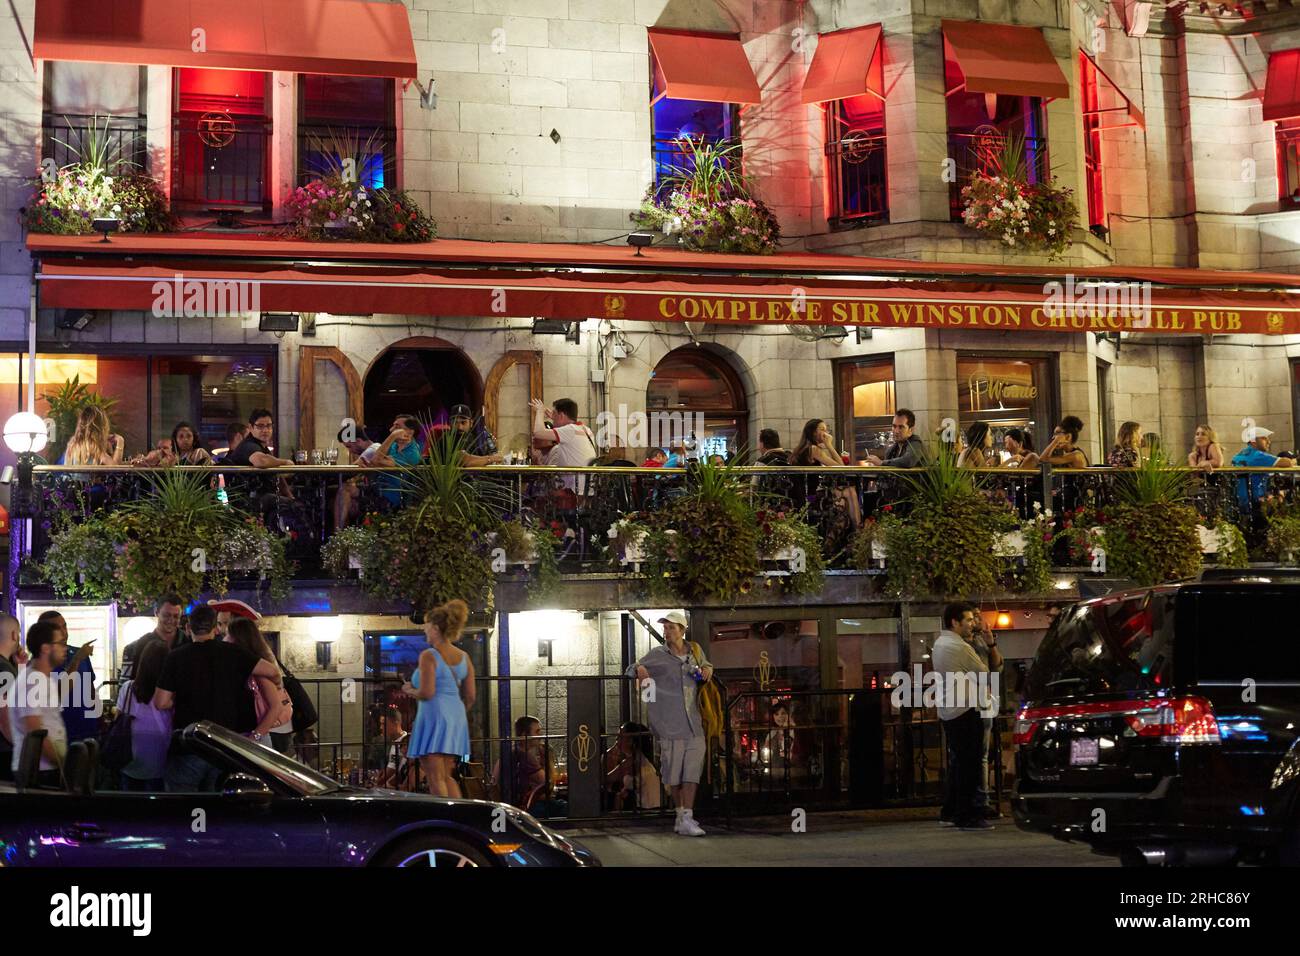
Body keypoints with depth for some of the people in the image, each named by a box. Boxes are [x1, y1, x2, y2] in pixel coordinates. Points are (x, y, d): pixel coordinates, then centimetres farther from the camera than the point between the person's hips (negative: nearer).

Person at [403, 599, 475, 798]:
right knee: (446, 776, 17)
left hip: (434, 716, -7)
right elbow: (470, 697, 10)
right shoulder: (464, 657, 10)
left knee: (436, 778, -3)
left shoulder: (429, 656, -10)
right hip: (457, 719, 7)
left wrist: (410, 690, 1)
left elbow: (427, 693, -18)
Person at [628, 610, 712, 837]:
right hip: (670, 723, -2)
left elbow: (706, 665, 31)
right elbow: (631, 670, 9)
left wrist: (708, 669, 7)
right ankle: (681, 815, 17)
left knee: (692, 772, -5)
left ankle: (686, 819, -3)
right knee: (674, 774, 2)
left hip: (694, 724, 2)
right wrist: (639, 669, -15)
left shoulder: (695, 651, 11)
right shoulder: (657, 655, 2)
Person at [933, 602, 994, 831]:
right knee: (968, 765, -4)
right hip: (965, 711, -9)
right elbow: (985, 675, -8)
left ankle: (949, 813, 18)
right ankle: (966, 816, -2)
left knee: (956, 763, 15)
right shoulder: (960, 647, -16)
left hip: (947, 712, 9)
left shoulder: (939, 644, 13)